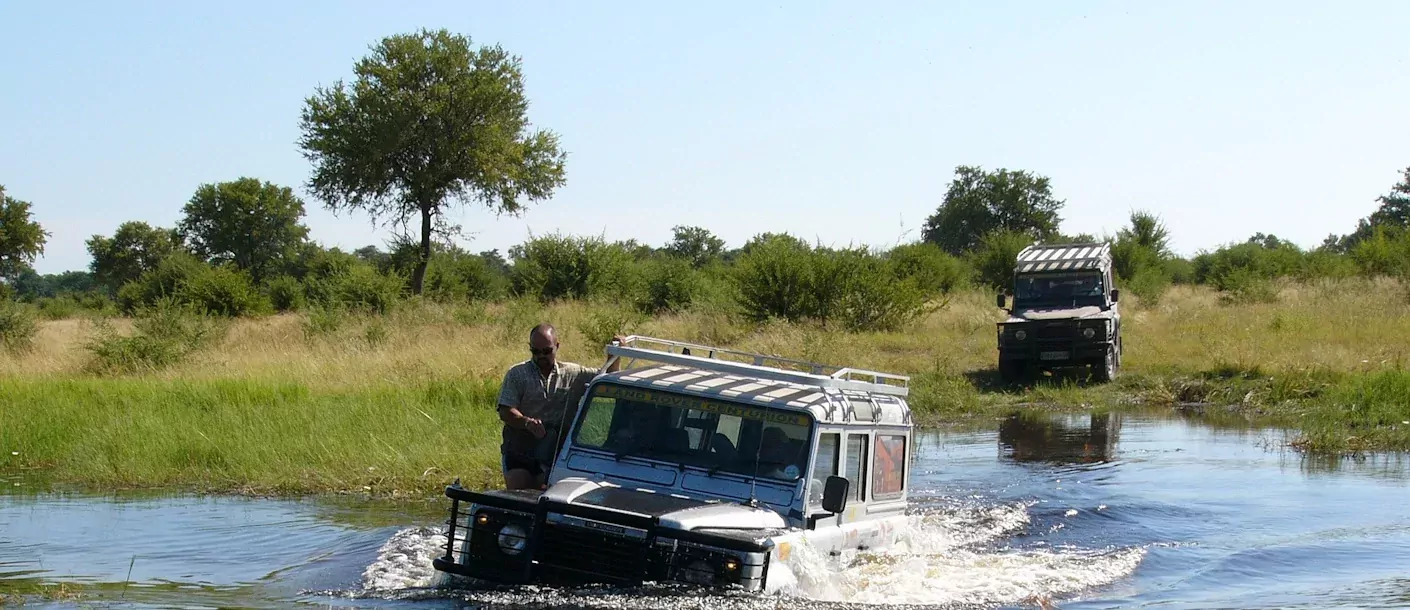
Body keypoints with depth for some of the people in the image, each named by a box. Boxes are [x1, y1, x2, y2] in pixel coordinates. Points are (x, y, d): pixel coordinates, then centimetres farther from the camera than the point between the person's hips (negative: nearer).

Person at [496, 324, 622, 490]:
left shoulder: (572, 374, 9)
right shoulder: (517, 374, 2)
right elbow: (505, 412, -7)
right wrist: (527, 422, -26)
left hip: (555, 451, 1)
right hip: (518, 450, -1)